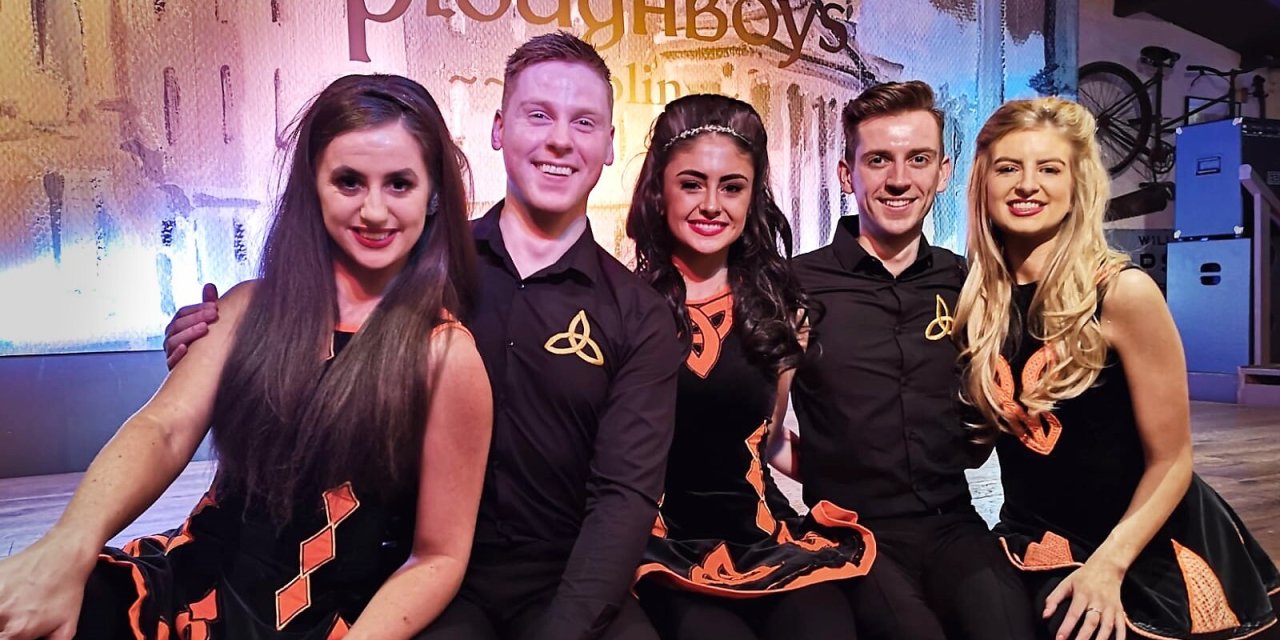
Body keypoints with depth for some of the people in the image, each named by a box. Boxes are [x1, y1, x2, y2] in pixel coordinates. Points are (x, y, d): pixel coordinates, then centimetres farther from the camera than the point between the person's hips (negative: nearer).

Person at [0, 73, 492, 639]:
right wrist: (68, 546, -28)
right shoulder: (253, 306, 4)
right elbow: (166, 428, -9)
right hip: (187, 583, 4)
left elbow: (437, 557, -7)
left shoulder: (445, 352, -11)